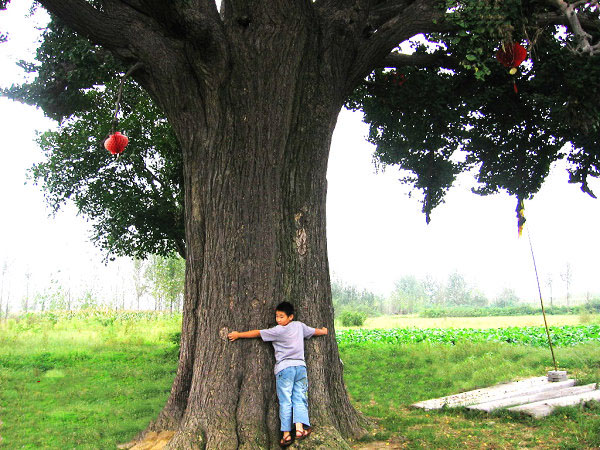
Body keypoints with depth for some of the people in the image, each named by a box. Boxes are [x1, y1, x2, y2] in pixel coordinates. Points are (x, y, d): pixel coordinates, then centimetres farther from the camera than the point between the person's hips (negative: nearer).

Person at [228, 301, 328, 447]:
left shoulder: (277, 331, -4)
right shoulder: (299, 326, 11)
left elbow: (257, 333, 0)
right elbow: (314, 331, 28)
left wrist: (238, 334, 11)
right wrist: (324, 331, 50)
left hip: (284, 368, -4)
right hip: (300, 366, 4)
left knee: (285, 402, -1)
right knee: (300, 399, 3)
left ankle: (286, 434, -1)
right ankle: (300, 428, -12)